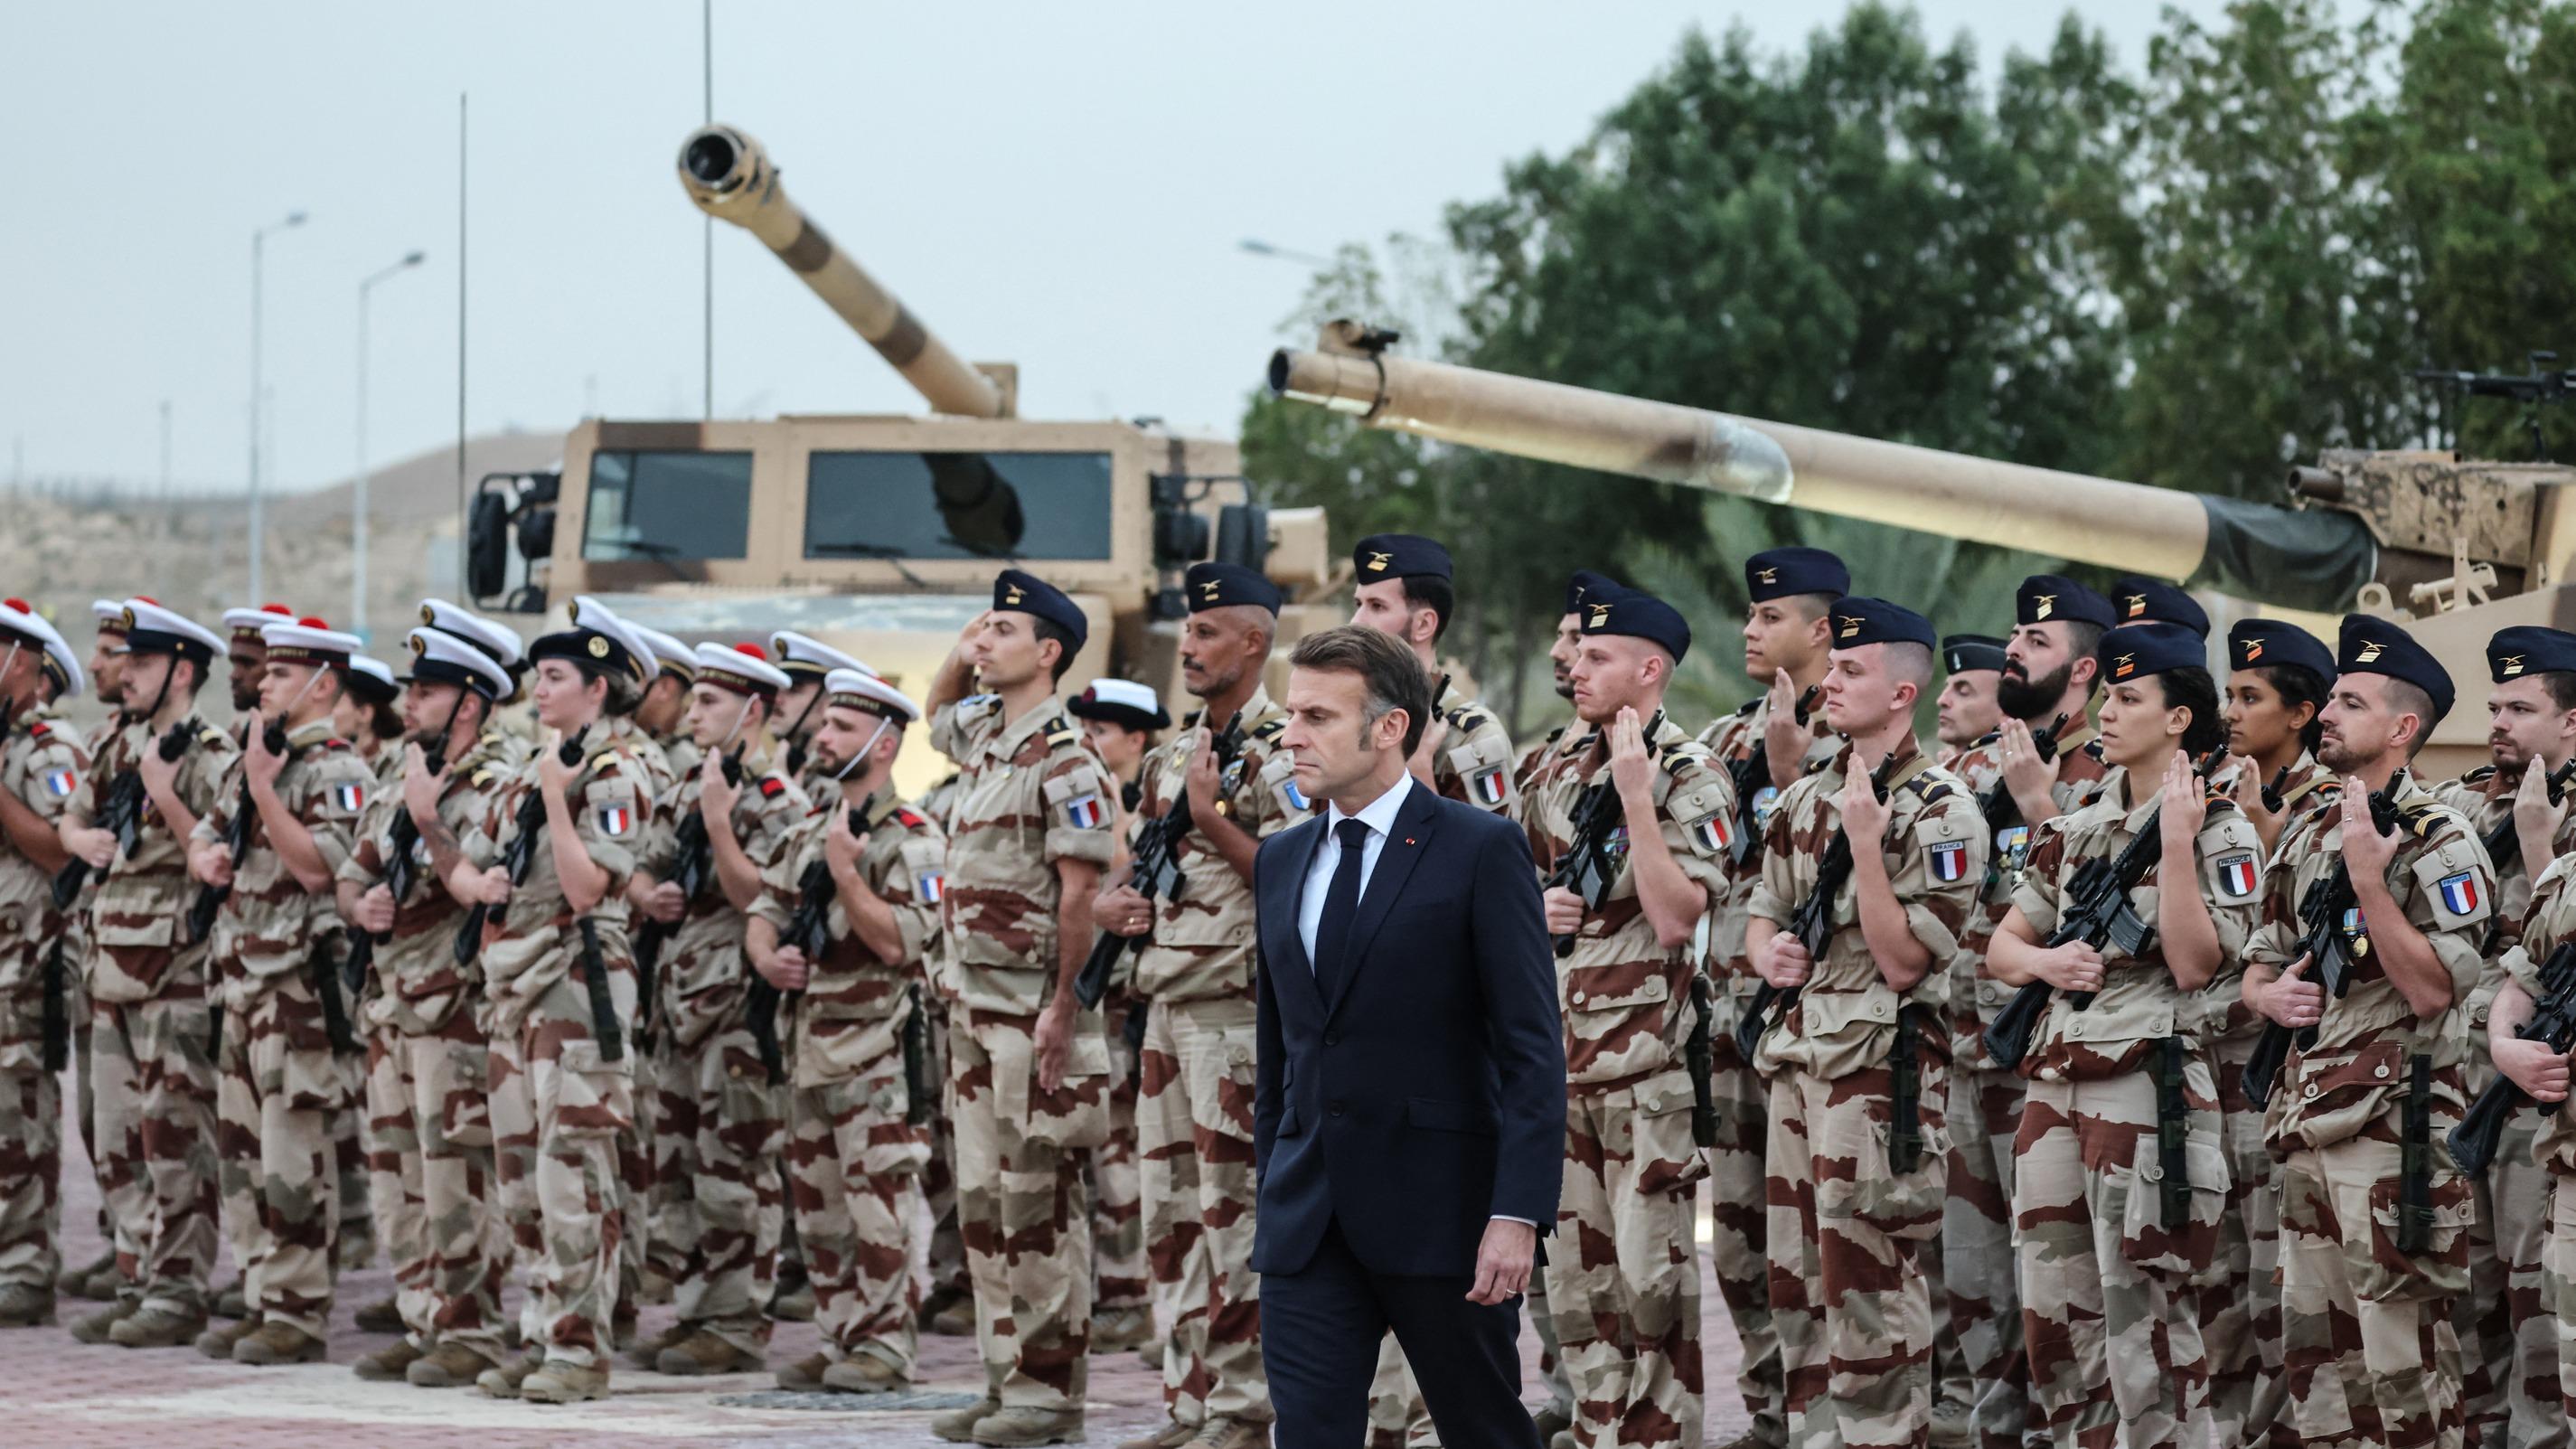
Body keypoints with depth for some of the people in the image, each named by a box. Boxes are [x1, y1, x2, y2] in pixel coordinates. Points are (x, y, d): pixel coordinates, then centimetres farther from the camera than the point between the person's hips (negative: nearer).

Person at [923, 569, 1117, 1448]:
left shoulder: (1064, 759, -12)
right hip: (973, 1004, 9)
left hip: (1032, 1008, -9)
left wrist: (1062, 1008, -21)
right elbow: (938, 714, 39)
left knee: (1040, 1203, -6)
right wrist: (956, 658, 19)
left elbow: (1080, 894, -16)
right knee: (983, 1200, 10)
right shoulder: (984, 740, 14)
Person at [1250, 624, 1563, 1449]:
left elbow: (1533, 1048, -10)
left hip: (1441, 1216, -5)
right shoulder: (1280, 862, 13)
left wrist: (1517, 1215, -18)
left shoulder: (1481, 852, -6)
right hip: (1306, 1222, 5)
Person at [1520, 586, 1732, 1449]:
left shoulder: (1692, 782, -7)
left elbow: (1676, 917, -18)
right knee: (1576, 1272, 10)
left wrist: (1636, 796, -20)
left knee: (1651, 1274, -6)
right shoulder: (1557, 780, 13)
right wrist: (1530, 910, 2)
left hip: (1648, 1063, -7)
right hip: (1561, 1057, 7)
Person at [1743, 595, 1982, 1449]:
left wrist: (1864, 840, -20)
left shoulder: (1940, 811, -11)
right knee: (1796, 1278, 11)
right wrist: (1767, 951, -1)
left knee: (1867, 1283, -6)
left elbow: (1902, 960, -15)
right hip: (1799, 1053, 8)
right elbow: (1763, 911, 22)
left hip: (1880, 1065, -8)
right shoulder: (1806, 798, 13)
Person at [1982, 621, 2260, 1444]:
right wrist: (2045, 961, -6)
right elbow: (2002, 948, 16)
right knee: (2054, 1313, 9)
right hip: (2056, 1085, 7)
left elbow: (2194, 965, -14)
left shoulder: (2219, 835, -3)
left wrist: (2177, 841, -18)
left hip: (2149, 1089, -7)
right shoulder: (2078, 830, 14)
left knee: (2143, 1317, -6)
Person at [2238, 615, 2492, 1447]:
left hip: (2392, 1128, -8)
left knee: (2401, 1363, -6)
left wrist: (2368, 880, -21)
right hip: (2307, 1124, 8)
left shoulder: (2440, 845, -8)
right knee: (2315, 1354, 12)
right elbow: (2258, 966, 22)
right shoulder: (2309, 839, 15)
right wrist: (2271, 994, -1)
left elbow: (2432, 989, -16)